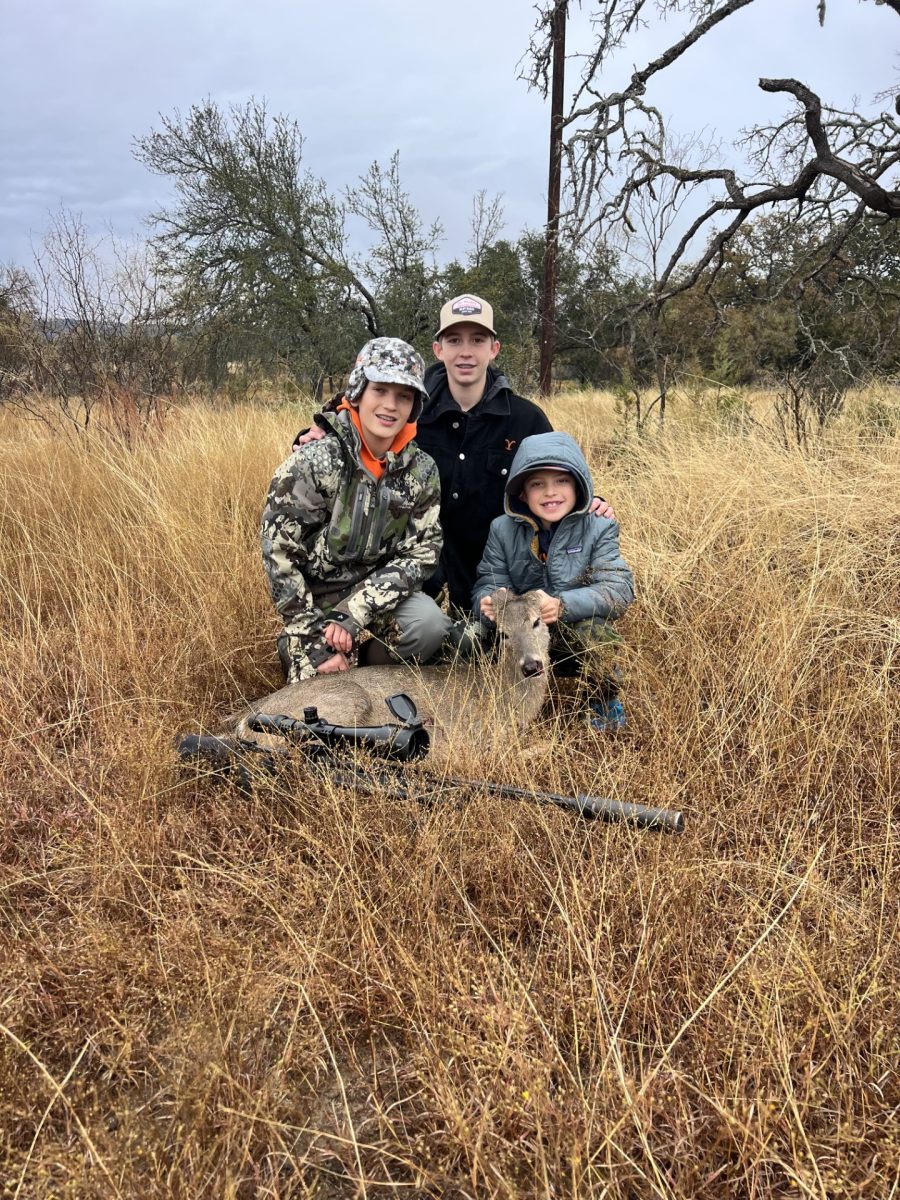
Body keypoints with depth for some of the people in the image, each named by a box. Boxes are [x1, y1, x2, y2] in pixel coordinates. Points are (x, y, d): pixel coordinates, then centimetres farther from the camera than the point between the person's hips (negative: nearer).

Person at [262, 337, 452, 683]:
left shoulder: (421, 471, -8)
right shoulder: (316, 460, -19)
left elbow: (419, 555, -9)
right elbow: (279, 553, -17)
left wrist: (353, 614, -21)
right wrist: (313, 639, -18)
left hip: (374, 590, 3)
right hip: (314, 593, -3)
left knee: (430, 626, -24)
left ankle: (361, 664, 4)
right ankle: (295, 650, 20)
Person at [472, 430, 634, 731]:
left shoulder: (598, 529, -7)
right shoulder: (503, 529, 0)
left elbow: (619, 589, -18)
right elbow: (488, 583, -2)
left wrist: (562, 605, -36)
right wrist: (489, 601, -29)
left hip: (581, 639, -1)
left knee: (591, 628, -35)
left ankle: (605, 700, -4)